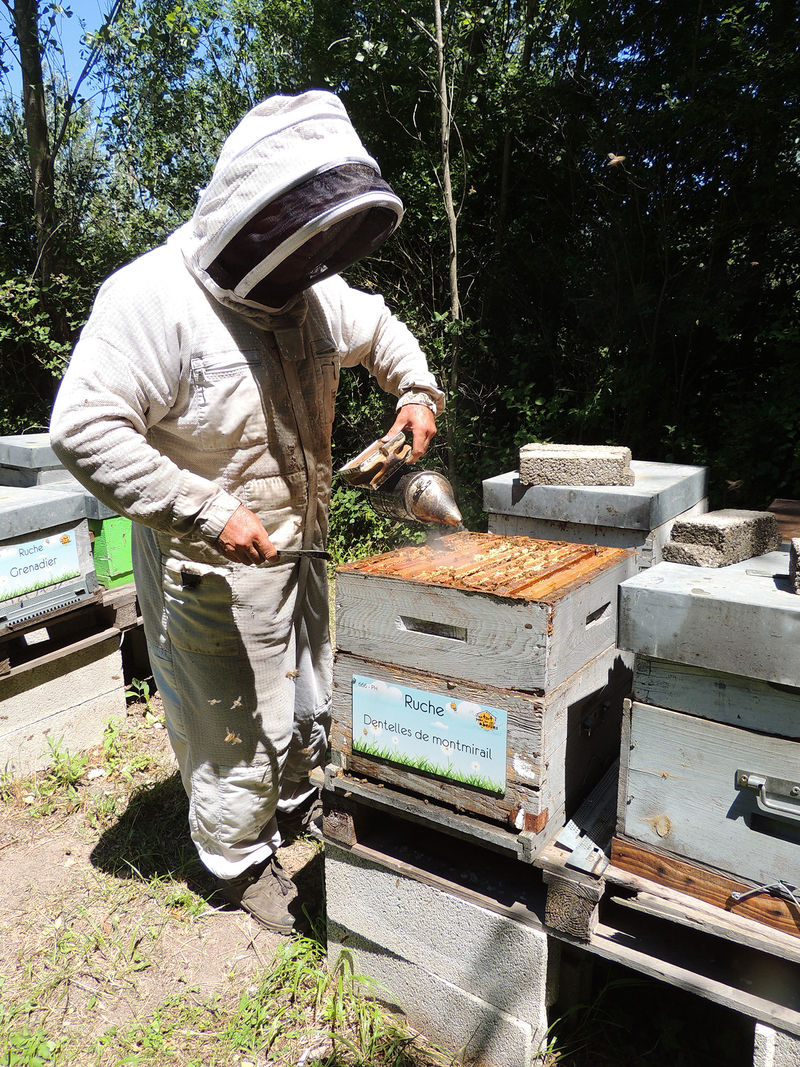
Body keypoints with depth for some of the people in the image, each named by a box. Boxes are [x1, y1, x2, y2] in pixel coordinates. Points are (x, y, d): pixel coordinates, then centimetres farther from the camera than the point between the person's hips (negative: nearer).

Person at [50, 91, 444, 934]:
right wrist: (210, 512, -29)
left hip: (296, 551, 7)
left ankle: (296, 815, 52)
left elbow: (378, 329, 21)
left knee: (308, 710, 24)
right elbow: (84, 429, -25)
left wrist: (416, 392, 2)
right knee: (232, 730, 10)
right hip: (209, 575, -7)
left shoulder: (312, 293, 1)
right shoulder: (152, 296, -21)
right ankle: (242, 862, 38)